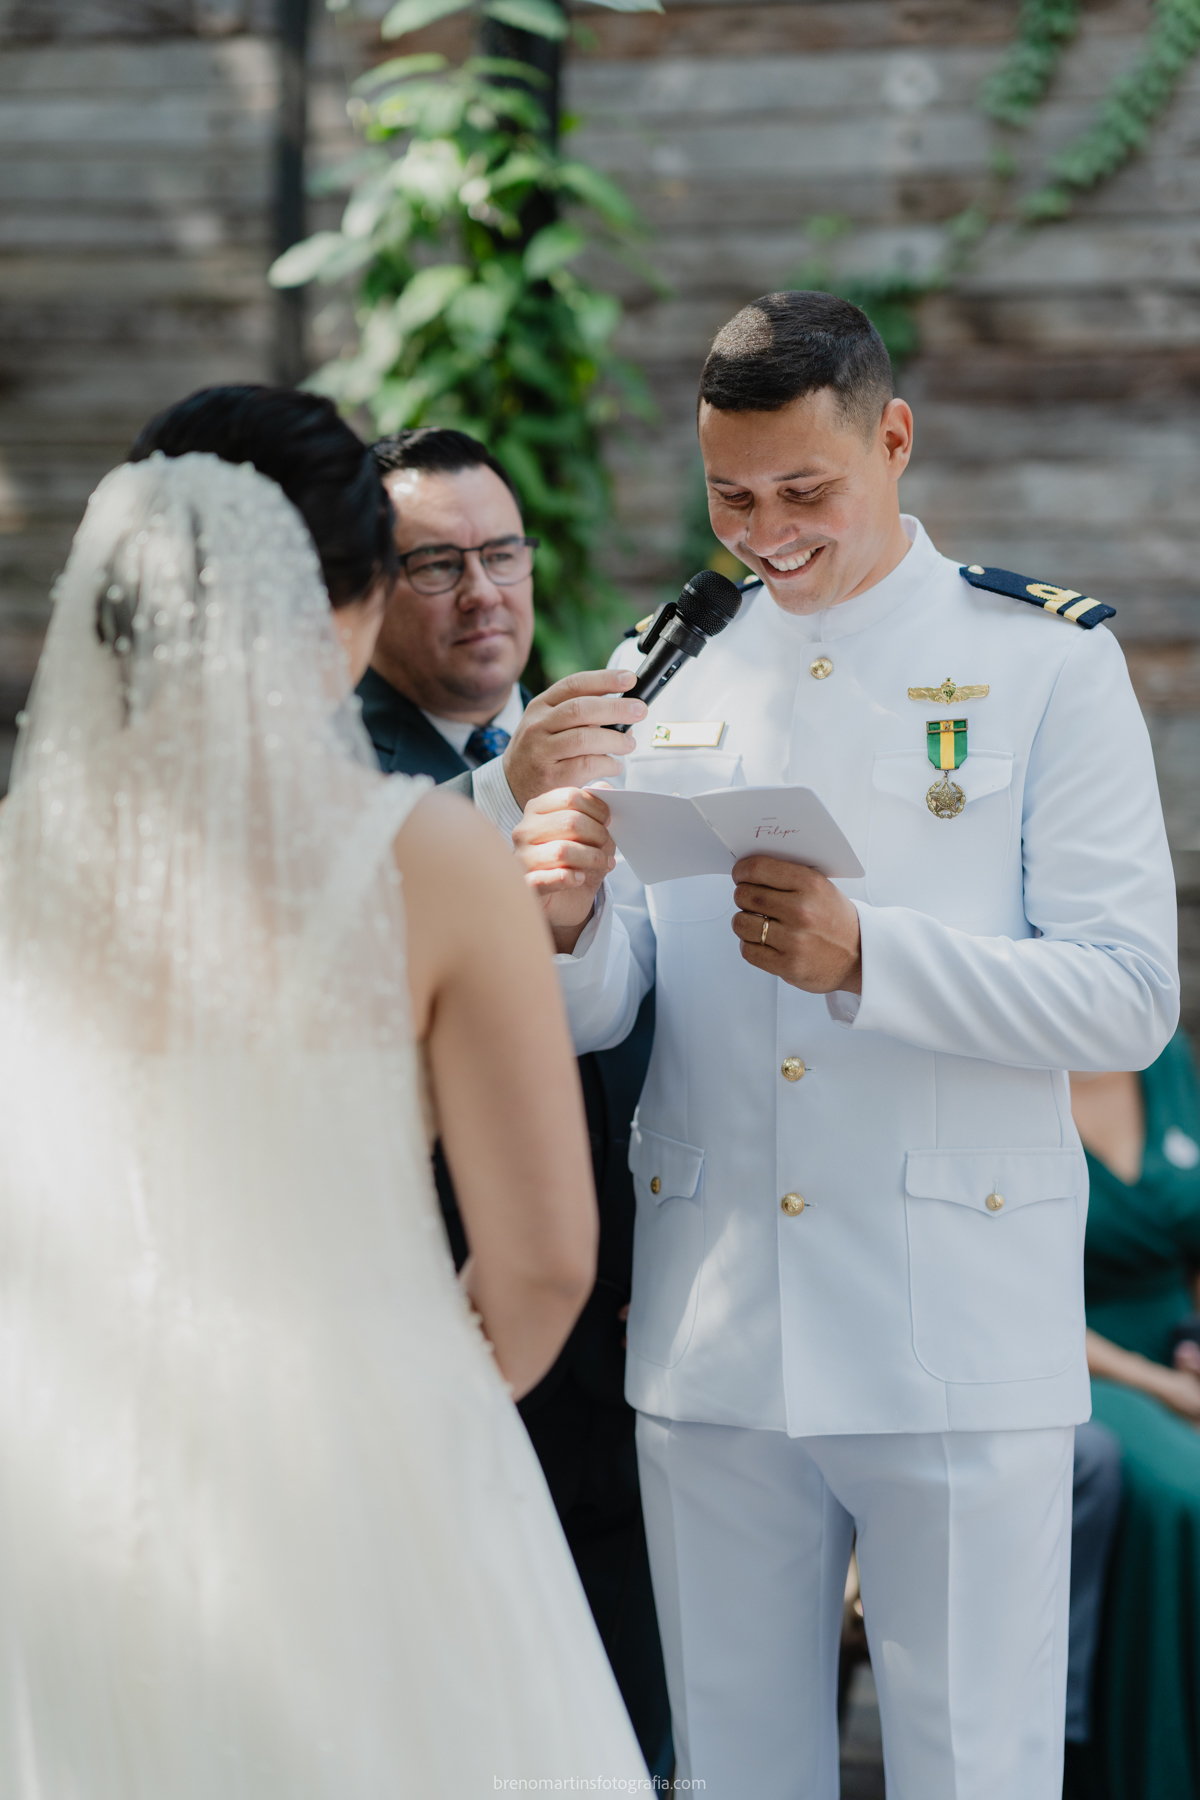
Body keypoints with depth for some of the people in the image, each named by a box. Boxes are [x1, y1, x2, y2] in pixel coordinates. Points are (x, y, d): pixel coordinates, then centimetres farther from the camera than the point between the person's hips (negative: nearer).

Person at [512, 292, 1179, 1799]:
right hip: (710, 1338, 4)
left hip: (958, 1348, -3)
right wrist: (563, 924, -16)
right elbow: (597, 1015, 7)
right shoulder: (664, 676, 10)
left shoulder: (1046, 660, -1)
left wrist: (865, 959, -24)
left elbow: (1129, 998, -9)